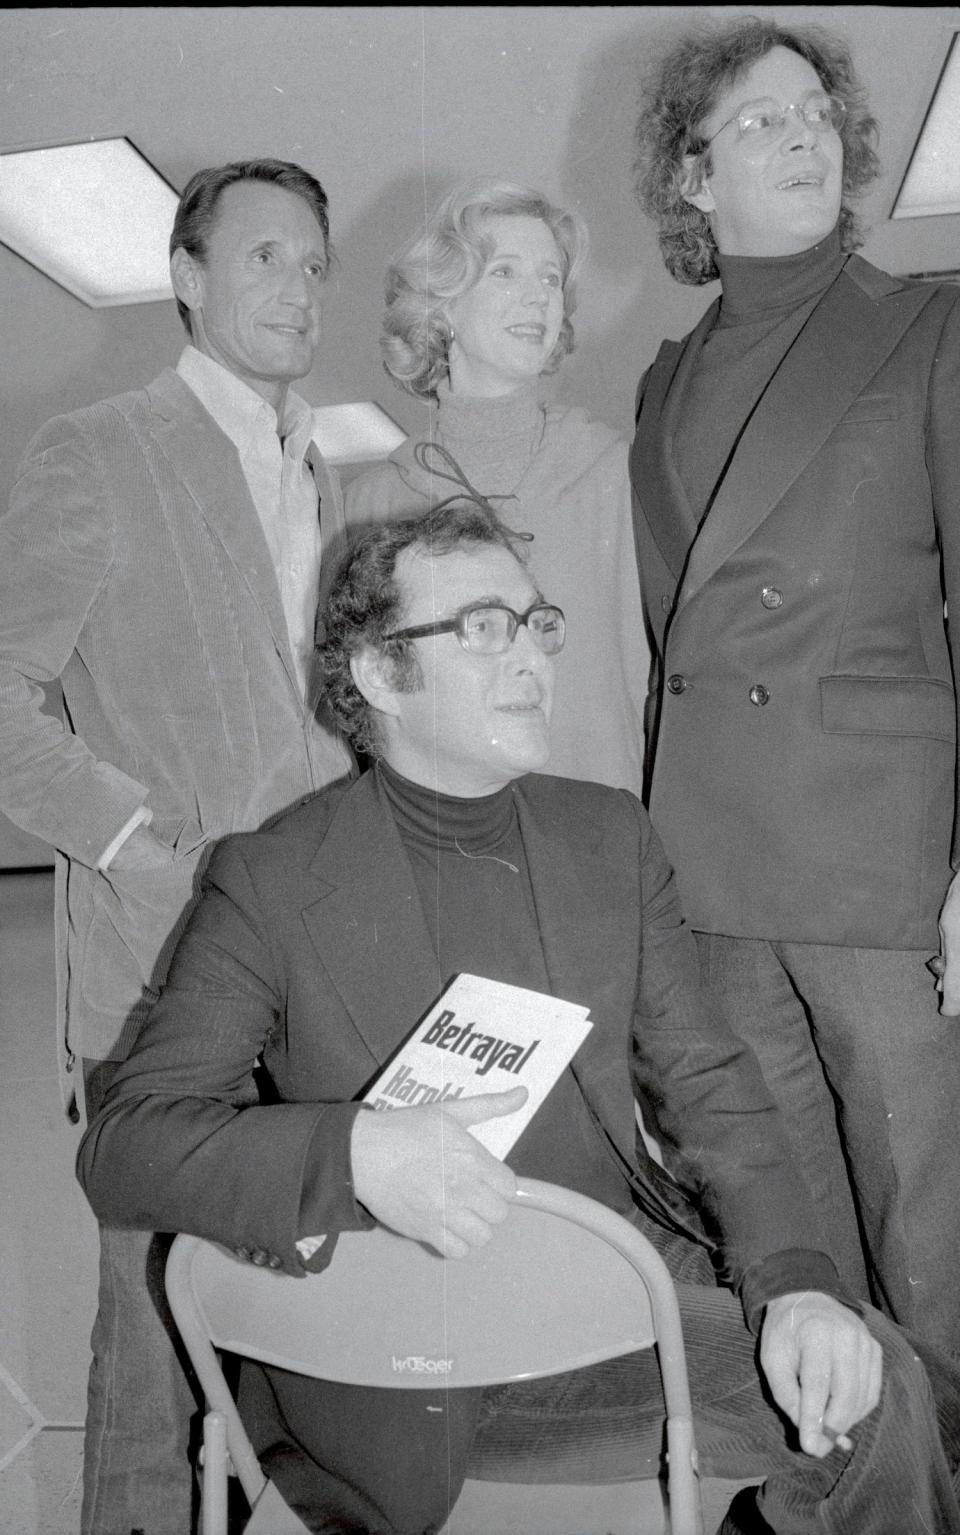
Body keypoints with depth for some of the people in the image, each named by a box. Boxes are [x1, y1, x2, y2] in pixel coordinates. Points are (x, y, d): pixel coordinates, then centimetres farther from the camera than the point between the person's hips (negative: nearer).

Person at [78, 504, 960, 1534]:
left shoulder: (612, 838, 4)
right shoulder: (271, 880, -10)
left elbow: (708, 1081, 4)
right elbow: (121, 1147, -13)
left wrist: (795, 1282, -12)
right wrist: (354, 1153, -30)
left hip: (613, 1297, 4)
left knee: (875, 1393, -7)